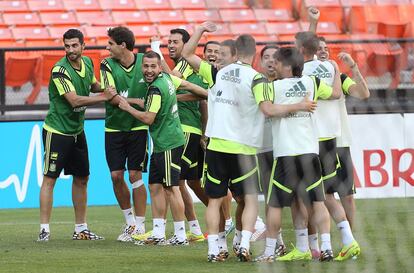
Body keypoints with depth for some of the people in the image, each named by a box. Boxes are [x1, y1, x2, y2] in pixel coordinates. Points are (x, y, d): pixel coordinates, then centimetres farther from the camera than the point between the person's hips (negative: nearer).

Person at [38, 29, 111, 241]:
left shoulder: (87, 63, 4)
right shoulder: (60, 70, -20)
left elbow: (93, 85, 22)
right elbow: (74, 100, -26)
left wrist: (105, 87, 2)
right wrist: (104, 97, -22)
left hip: (77, 131, 8)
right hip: (57, 130, -8)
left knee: (81, 179, 11)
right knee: (49, 178, -6)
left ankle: (81, 229, 19)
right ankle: (44, 229, -4)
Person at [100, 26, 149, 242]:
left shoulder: (145, 62, -4)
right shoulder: (107, 65, -4)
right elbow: (111, 97, -12)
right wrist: (137, 101, -22)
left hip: (137, 128, -2)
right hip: (114, 127, 2)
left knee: (135, 176, -4)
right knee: (116, 176, 2)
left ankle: (140, 226, 4)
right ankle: (129, 221, 20)